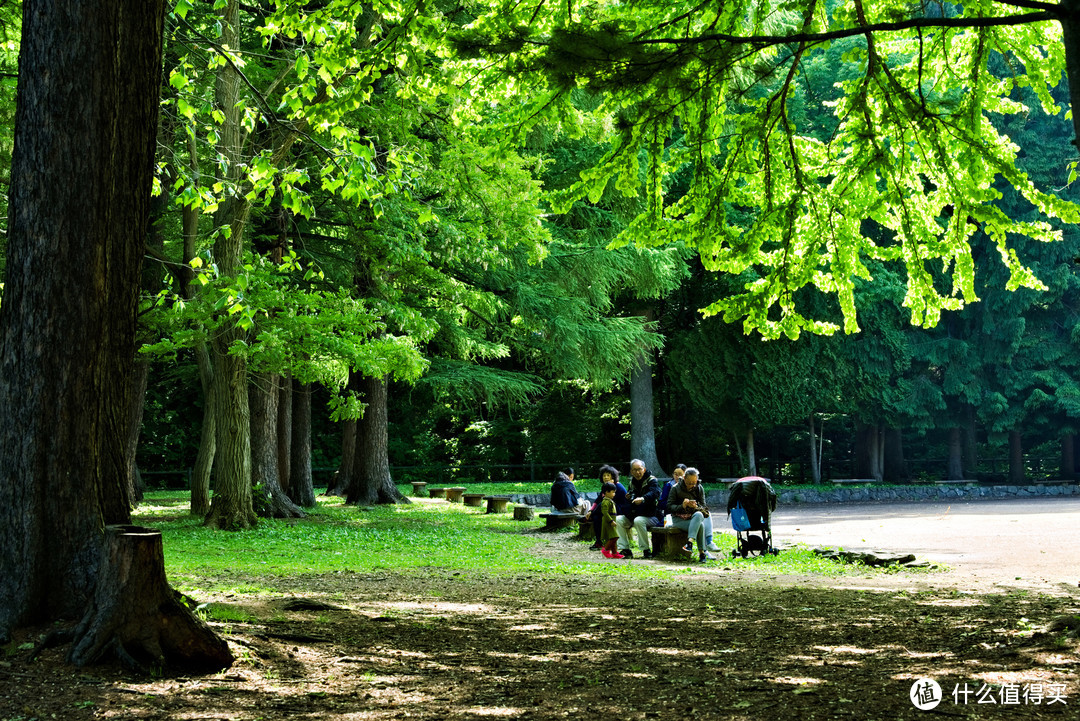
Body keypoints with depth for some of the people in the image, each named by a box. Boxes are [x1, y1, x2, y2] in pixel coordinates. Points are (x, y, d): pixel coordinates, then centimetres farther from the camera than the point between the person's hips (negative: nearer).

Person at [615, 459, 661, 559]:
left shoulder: (651, 480, -8)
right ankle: (625, 549, -13)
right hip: (633, 516, 7)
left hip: (651, 516, -7)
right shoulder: (632, 482, 14)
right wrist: (628, 497, 4)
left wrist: (643, 499, -50)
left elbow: (655, 492, -30)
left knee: (638, 521, -36)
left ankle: (646, 550, -27)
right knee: (618, 520, -12)